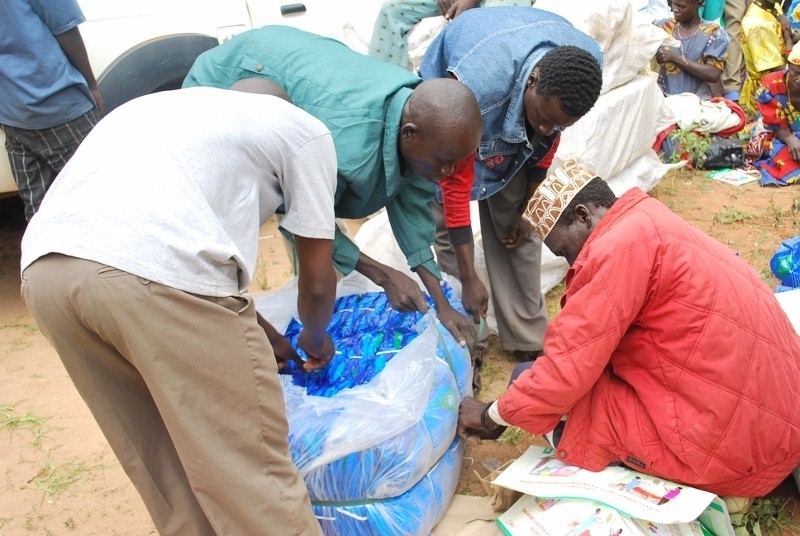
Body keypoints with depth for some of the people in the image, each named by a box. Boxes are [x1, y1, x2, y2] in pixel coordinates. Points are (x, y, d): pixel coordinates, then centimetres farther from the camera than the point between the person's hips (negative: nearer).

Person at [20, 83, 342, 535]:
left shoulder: (157, 106, 38)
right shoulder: (303, 129, 21)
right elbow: (317, 281, 20)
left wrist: (269, 342, 47)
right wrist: (315, 341, 42)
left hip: (44, 269, 8)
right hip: (161, 274, -7)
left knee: (162, 464, 22)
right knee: (249, 468, 8)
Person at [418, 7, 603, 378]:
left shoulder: (585, 65, -28)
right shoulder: (473, 89, -44)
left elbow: (549, 139, -8)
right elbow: (456, 184, -33)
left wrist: (528, 207, -1)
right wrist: (469, 280, -28)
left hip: (516, 112, 4)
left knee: (517, 227, -3)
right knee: (447, 226, -10)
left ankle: (528, 337, 9)